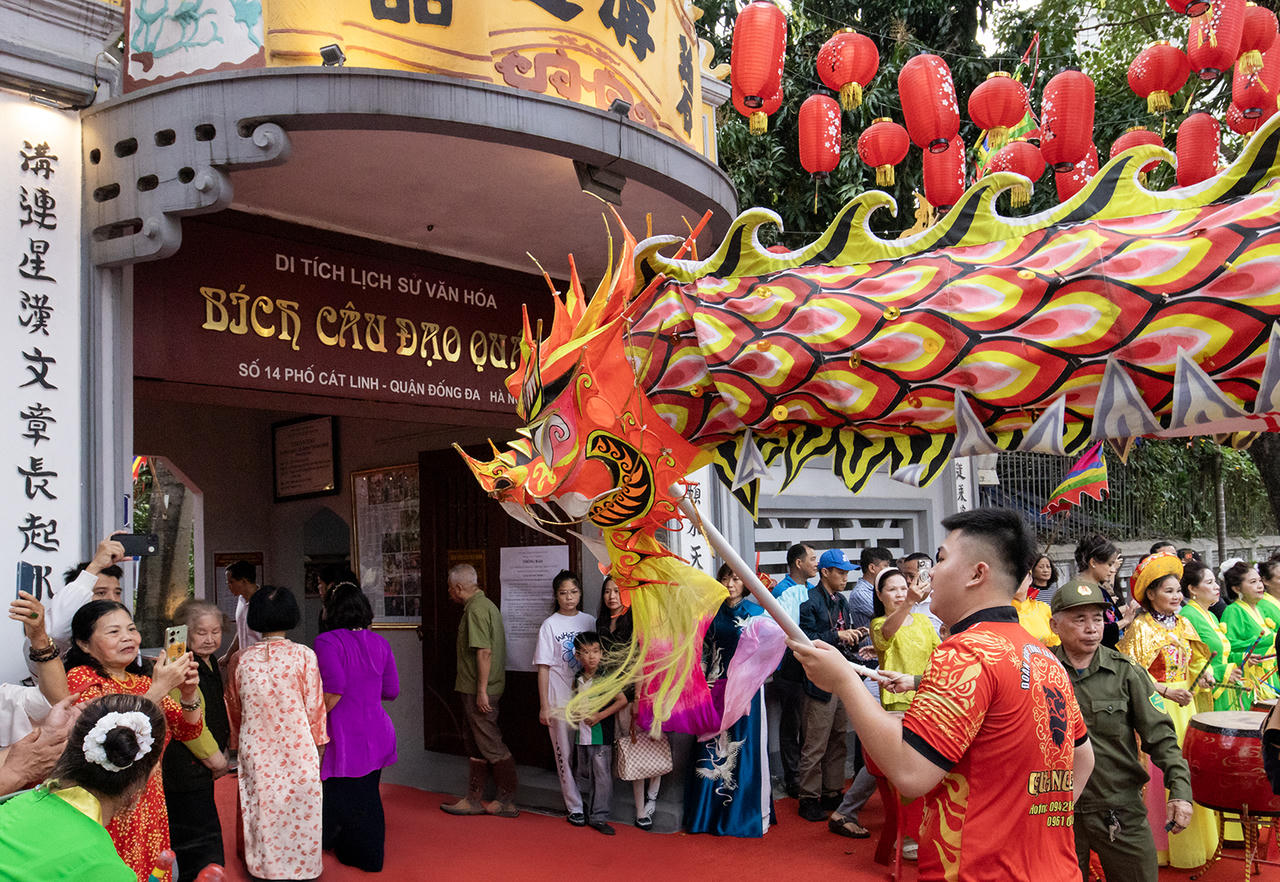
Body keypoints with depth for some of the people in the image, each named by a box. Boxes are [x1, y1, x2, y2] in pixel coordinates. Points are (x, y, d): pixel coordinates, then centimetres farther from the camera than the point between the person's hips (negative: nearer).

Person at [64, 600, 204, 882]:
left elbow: (188, 731, 6)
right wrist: (159, 689, -27)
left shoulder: (141, 681, 10)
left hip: (150, 811, 6)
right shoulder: (82, 678, -9)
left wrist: (189, 694, -13)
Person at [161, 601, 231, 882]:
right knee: (204, 847, -8)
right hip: (186, 768, -10)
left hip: (203, 768, 10)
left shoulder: (210, 661, 11)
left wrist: (221, 753, 17)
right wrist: (216, 760, -13)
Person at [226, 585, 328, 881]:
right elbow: (315, 706, -6)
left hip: (256, 751, 3)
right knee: (299, 812, 9)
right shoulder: (304, 656, -13)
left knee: (261, 812, 15)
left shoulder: (243, 659, -4)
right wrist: (319, 742, 9)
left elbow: (234, 707, 10)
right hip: (297, 748, -3)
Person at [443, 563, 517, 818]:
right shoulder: (485, 604, 15)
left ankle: (507, 802, 6)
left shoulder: (476, 610, -17)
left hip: (479, 691, -10)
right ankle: (473, 800, 21)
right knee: (475, 746, 14)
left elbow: (484, 652, -24)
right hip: (474, 690, 10)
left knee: (490, 744, -2)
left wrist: (481, 691, -22)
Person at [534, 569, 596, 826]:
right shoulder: (550, 625, -1)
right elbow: (544, 668, -2)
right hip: (560, 699, -3)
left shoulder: (589, 621, 7)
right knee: (566, 754, 1)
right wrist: (544, 706, -6)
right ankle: (575, 807, 12)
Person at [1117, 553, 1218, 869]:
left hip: (1183, 704, 6)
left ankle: (1191, 841, 21)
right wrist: (1166, 692, -20)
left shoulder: (1182, 624, 10)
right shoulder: (1141, 627, -10)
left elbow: (1196, 661, 18)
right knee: (1160, 772, -3)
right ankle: (1161, 845, 8)